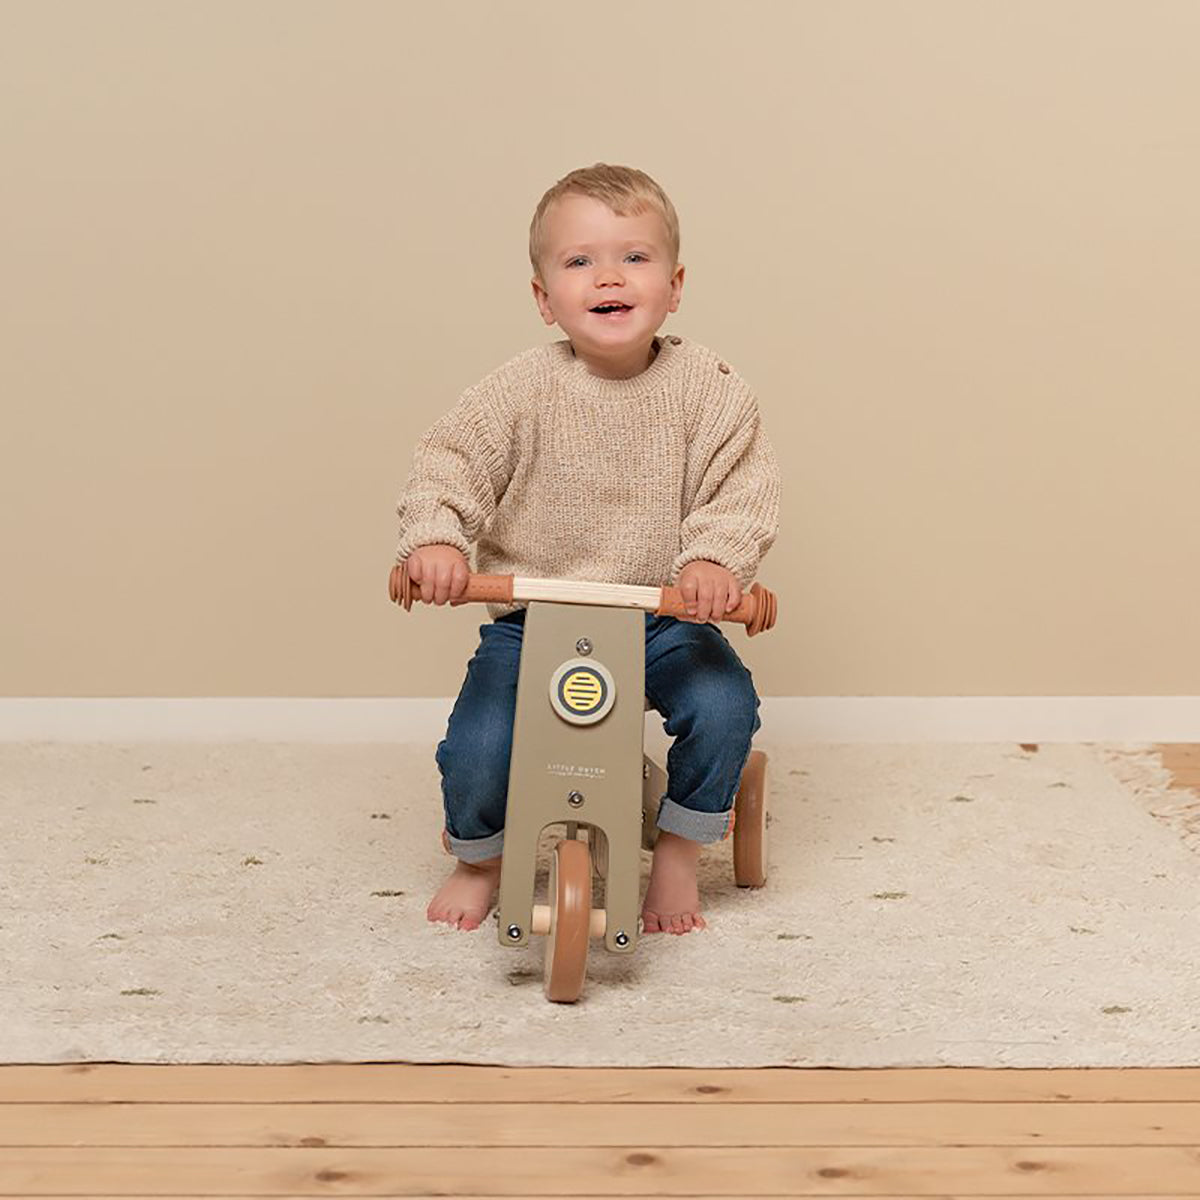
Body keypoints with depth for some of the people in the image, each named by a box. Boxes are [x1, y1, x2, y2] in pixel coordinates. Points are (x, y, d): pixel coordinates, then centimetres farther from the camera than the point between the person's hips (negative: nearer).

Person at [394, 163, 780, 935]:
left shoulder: (706, 388, -6)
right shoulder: (522, 391, -8)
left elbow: (745, 488, -10)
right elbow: (447, 465, -8)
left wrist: (715, 559, -29)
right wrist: (435, 538, -27)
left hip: (663, 615, 1)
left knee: (725, 706, -23)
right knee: (478, 748, -18)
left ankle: (679, 856, 6)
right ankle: (480, 860, 19)